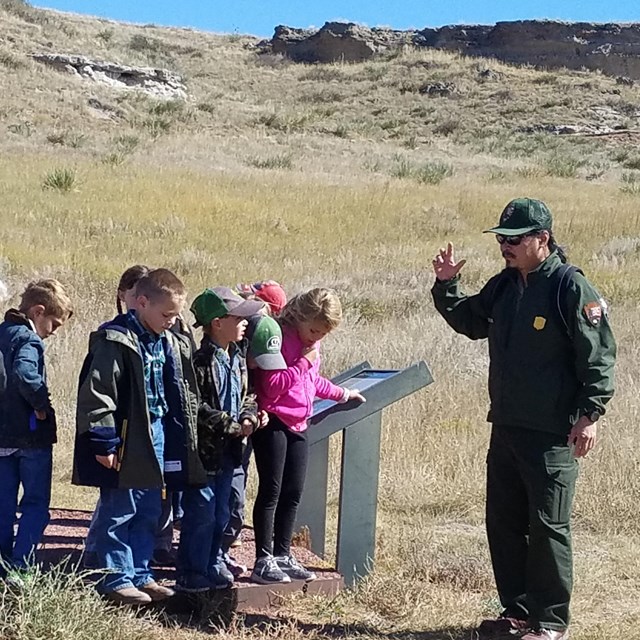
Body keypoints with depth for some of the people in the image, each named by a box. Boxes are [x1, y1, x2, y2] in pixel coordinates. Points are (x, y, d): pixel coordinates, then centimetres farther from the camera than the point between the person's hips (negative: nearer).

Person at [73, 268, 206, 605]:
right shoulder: (115, 341, -15)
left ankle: (140, 574, 24)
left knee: (148, 512, 14)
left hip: (159, 439, 8)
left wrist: (181, 443, 17)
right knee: (119, 512, 0)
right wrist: (104, 442, -18)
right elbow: (96, 394, -17)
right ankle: (116, 579, 9)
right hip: (128, 441, -8)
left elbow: (182, 394, 20)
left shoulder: (172, 343, 11)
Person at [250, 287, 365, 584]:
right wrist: (303, 362, -19)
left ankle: (283, 555, 17)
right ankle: (263, 561, -1)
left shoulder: (310, 344, 12)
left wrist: (341, 394, 32)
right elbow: (272, 385, -24)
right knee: (271, 491, -5)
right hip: (273, 423, -8)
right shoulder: (279, 337, -15)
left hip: (298, 424, 8)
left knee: (293, 493, 9)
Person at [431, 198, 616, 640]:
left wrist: (590, 414, -17)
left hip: (552, 434, -8)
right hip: (506, 428, 8)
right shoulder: (503, 287, 10)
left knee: (548, 527, -1)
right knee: (504, 524, 13)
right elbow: (471, 322, 26)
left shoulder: (571, 288, -12)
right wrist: (447, 286, 9)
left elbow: (599, 357, -13)